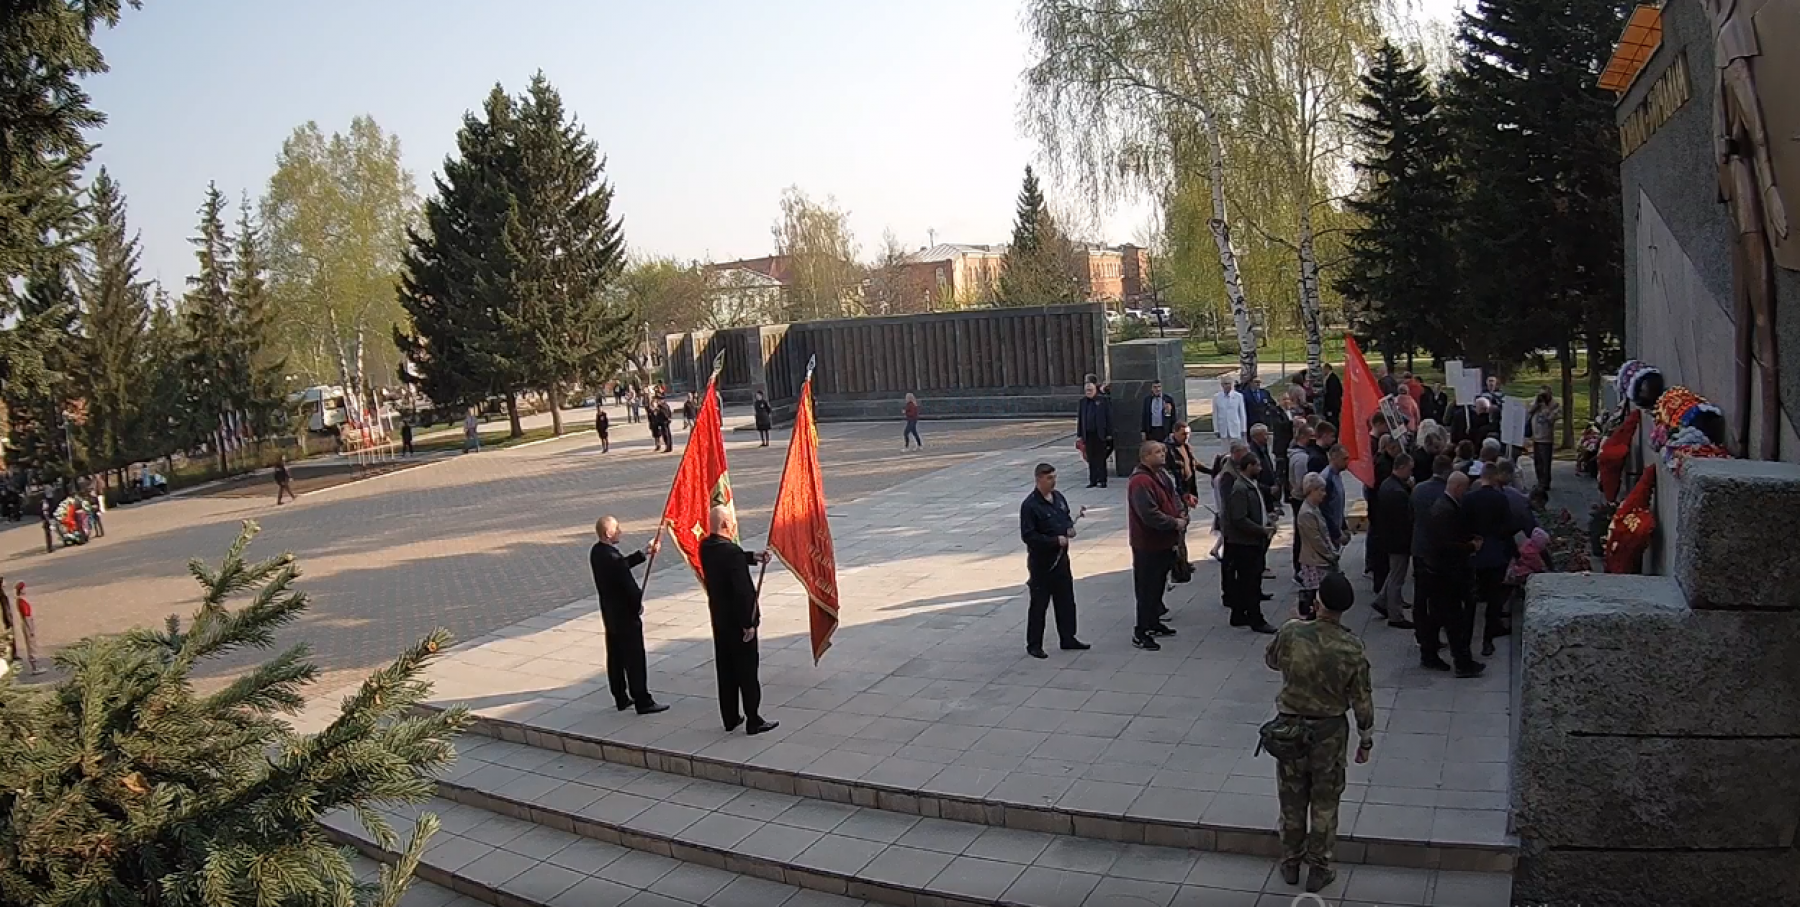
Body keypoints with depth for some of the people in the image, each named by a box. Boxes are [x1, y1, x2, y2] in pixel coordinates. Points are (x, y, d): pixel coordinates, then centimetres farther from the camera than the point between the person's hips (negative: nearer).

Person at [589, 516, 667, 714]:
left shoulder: (596, 551, 0)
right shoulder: (612, 558, -28)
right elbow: (631, 588, -24)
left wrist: (645, 552, 14)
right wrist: (638, 605, -5)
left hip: (610, 614, 9)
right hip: (625, 615, -9)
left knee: (615, 657, 17)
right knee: (635, 659, 1)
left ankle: (621, 698, 27)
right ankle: (642, 702, 8)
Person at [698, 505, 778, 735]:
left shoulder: (705, 547, 0)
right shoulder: (731, 551, -25)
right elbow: (742, 591, -25)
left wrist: (753, 557, 11)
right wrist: (748, 624, -18)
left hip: (719, 619, 8)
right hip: (738, 620, -8)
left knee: (726, 671, 16)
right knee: (747, 672, 3)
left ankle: (730, 718, 25)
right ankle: (753, 721, 12)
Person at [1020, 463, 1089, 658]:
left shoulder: (1058, 497, 6)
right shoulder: (1030, 505, -17)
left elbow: (1067, 518, 21)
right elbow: (1027, 535, -20)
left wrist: (1070, 528, -2)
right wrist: (1055, 541, -21)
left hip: (1061, 557, 7)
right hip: (1041, 561, -7)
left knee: (1066, 599, 14)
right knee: (1039, 603, 1)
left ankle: (1068, 638, 28)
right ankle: (1034, 645, 11)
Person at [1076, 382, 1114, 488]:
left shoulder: (1103, 401, -2)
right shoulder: (1083, 402, 10)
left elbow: (1109, 417, -3)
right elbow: (1079, 418, 11)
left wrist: (1109, 434, -7)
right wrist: (1079, 434, 6)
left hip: (1100, 434, -4)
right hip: (1088, 434, 4)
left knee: (1100, 458, 1)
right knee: (1091, 459, 7)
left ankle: (1102, 480, 6)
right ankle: (1093, 480, 13)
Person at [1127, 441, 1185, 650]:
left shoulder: (1160, 477, 12)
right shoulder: (1140, 482, -22)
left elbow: (1173, 500, 17)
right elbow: (1149, 514, -29)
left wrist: (1182, 517, -3)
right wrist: (1175, 523, -20)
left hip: (1164, 543, 10)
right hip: (1148, 545, -10)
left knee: (1157, 585, 20)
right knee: (1147, 588, -4)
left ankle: (1154, 623, 34)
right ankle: (1140, 633, 2)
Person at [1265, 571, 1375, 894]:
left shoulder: (1291, 632, -17)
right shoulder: (1352, 648, -17)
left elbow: (1271, 661, 5)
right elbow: (1362, 700, -9)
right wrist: (1366, 739, 5)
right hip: (1330, 730, -1)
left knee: (1292, 799, 17)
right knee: (1324, 802, 15)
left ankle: (1291, 863, 30)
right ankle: (1318, 870, 24)